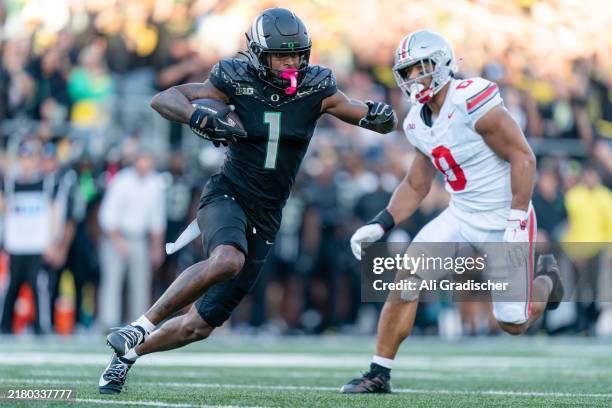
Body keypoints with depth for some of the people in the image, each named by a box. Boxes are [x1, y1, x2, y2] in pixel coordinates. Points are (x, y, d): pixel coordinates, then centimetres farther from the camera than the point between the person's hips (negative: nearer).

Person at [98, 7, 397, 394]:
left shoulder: (316, 89, -3)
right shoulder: (238, 82, -9)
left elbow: (384, 122, 1)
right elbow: (163, 99, -10)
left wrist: (380, 116, -23)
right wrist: (200, 119, -29)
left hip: (265, 218, 3)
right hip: (227, 197, -3)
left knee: (200, 325, 4)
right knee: (228, 259, -39)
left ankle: (129, 354, 28)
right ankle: (141, 326, -27)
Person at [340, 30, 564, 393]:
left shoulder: (474, 103, -23)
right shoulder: (419, 123, 2)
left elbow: (523, 159, -22)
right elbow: (416, 187, 13)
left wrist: (517, 224, -24)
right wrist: (380, 225, -1)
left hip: (504, 223, -6)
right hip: (461, 217, 6)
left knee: (513, 323, 0)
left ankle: (545, 279, 34)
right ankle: (379, 374, -4)